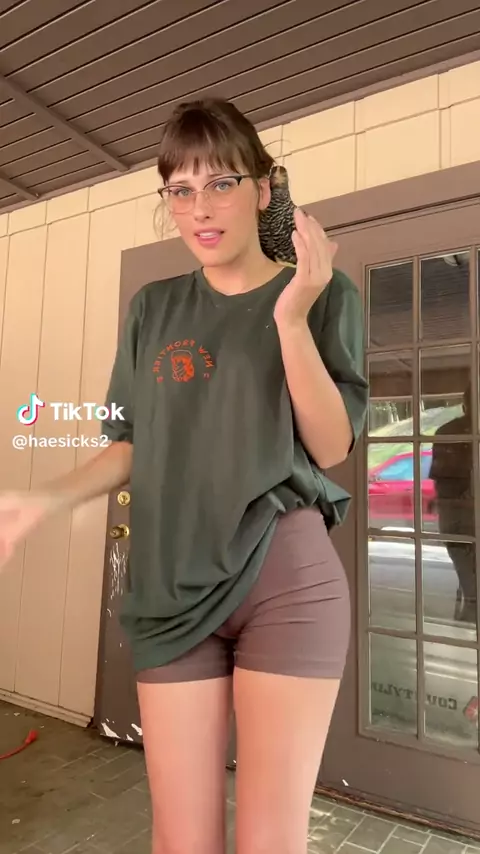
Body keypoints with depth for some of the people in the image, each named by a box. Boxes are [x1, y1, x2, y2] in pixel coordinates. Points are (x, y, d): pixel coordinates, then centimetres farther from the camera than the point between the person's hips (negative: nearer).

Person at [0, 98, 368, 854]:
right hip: (173, 588, 3)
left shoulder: (324, 292, 2)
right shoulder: (153, 309, 10)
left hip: (287, 578, -2)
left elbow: (331, 447, -7)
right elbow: (132, 446, 11)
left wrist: (292, 319, -18)